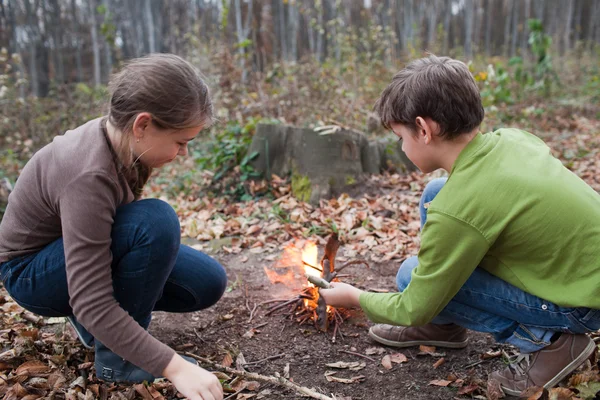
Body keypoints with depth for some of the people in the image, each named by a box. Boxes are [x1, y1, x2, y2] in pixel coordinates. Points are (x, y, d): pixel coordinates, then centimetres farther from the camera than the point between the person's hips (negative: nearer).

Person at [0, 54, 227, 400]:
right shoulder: (90, 175, -36)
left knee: (208, 282, -5)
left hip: (83, 251, 7)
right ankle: (116, 357, -15)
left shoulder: (122, 139, -12)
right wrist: (174, 367, -38)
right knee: (156, 221, -33)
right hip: (32, 273, -7)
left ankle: (91, 318, 11)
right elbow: (92, 304, -37)